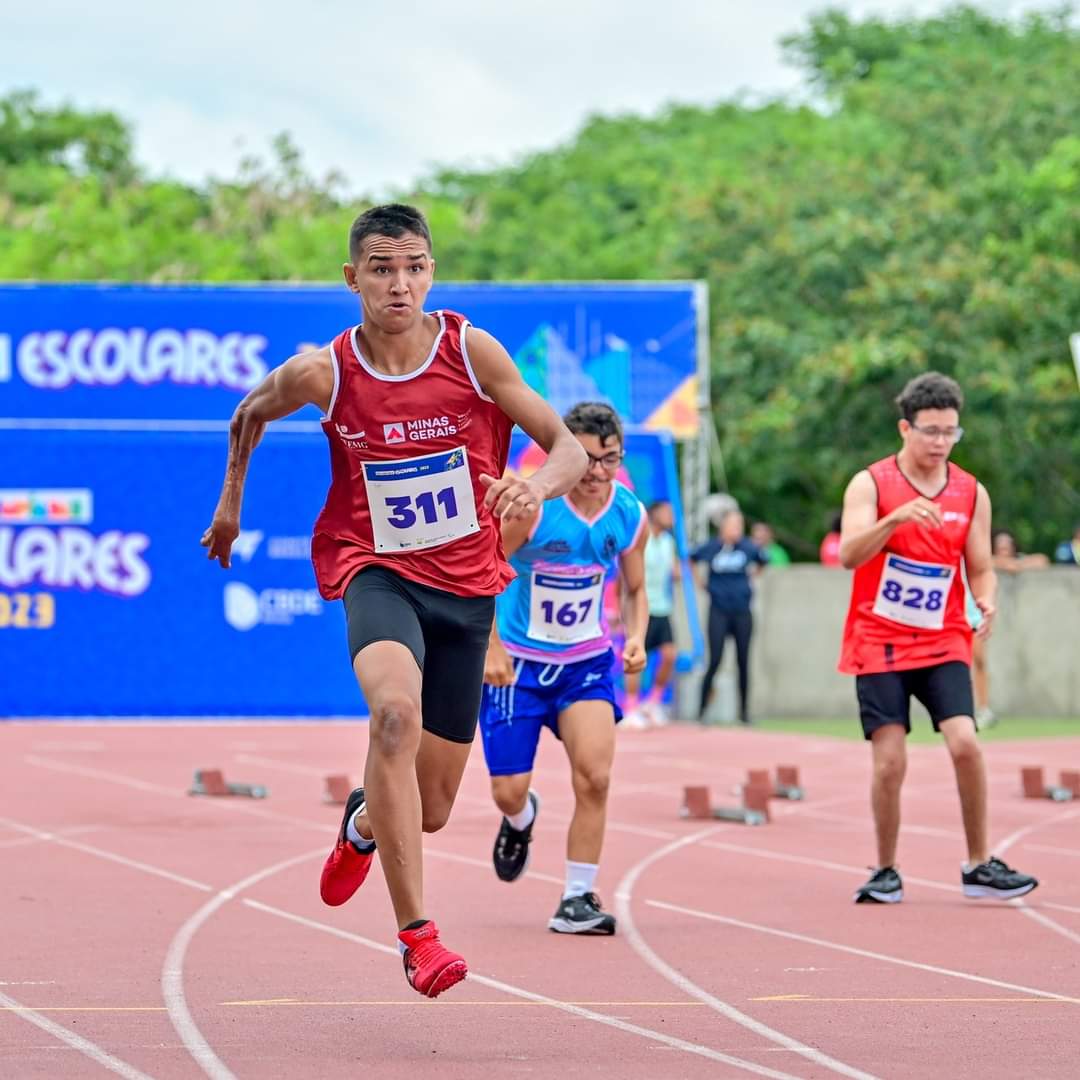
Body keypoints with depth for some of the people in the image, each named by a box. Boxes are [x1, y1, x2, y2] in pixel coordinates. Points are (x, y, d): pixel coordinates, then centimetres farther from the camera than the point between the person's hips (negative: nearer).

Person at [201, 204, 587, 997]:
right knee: (396, 709, -36)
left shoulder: (472, 351, -9)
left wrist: (540, 486, -28)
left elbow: (569, 446, -7)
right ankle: (416, 933, -33)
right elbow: (250, 415, 14)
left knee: (431, 808, 8)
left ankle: (364, 824, 49)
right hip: (375, 571, -2)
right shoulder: (322, 374, -9)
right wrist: (231, 499, 24)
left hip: (465, 583, 2)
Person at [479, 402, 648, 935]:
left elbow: (634, 590, 9)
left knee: (594, 775, -17)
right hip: (517, 661, -2)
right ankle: (520, 821, 41)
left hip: (587, 660, 3)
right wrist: (492, 648, -21)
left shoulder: (629, 514, -7)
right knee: (508, 791, 1)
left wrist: (636, 636, -11)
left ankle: (577, 900, -5)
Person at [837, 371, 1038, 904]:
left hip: (943, 643, 2)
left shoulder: (971, 493, 5)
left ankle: (979, 866, -4)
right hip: (880, 643, -2)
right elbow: (849, 554, -18)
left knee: (965, 744, -16)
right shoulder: (871, 484, -5)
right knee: (890, 761, -7)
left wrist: (987, 602, -13)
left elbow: (980, 567, 10)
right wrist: (895, 518, -35)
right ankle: (886, 872, 10)